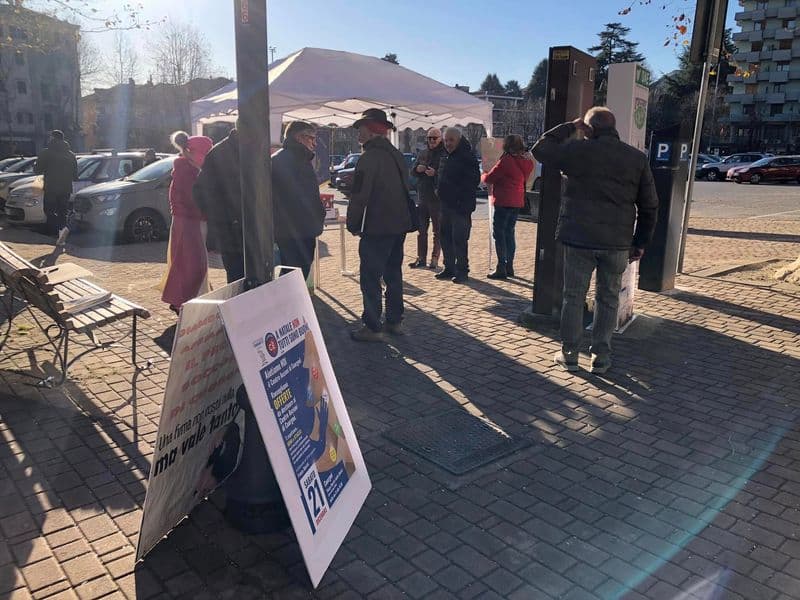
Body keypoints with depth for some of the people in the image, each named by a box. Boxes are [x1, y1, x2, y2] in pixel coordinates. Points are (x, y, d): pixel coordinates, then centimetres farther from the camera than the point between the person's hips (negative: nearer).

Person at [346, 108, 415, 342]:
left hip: (377, 228, -8)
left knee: (370, 277, -1)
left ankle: (372, 327, 3)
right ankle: (395, 321, 24)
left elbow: (360, 195, -17)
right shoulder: (397, 155, 11)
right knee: (393, 274, 16)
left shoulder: (369, 158, -16)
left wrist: (353, 224, -6)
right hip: (399, 224, 9)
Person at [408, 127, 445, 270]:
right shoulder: (423, 155, 13)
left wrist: (435, 173, -26)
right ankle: (421, 258, 18)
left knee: (438, 231, 3)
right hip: (423, 198, 7)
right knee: (421, 230, 10)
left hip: (438, 199, -6)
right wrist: (417, 169, -4)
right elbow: (412, 171, 17)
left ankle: (435, 259, 10)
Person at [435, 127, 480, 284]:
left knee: (459, 239, -7)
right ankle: (449, 268, 23)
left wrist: (464, 203, -18)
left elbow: (473, 181, -15)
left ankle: (462, 271, 3)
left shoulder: (467, 157, -10)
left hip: (461, 206, -9)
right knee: (445, 237, 12)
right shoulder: (445, 157, 16)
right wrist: (439, 189, 13)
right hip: (446, 204, 9)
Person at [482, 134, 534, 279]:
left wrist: (483, 175, 12)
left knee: (499, 233, -3)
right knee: (509, 233, 15)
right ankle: (509, 267, 18)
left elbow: (489, 178, -12)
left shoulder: (506, 160, -15)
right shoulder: (526, 161, 7)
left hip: (504, 201, -8)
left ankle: (501, 268, -5)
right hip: (517, 202, 8)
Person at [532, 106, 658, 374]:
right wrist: (640, 242, 14)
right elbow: (649, 205, 8)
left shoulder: (578, 150, -5)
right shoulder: (637, 158, 6)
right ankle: (601, 356, 16)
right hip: (618, 242, 2)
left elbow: (540, 149, 9)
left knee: (573, 297, 9)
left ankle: (569, 354, 16)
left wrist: (569, 127, 13)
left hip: (579, 238, -2)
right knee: (608, 299, 12)